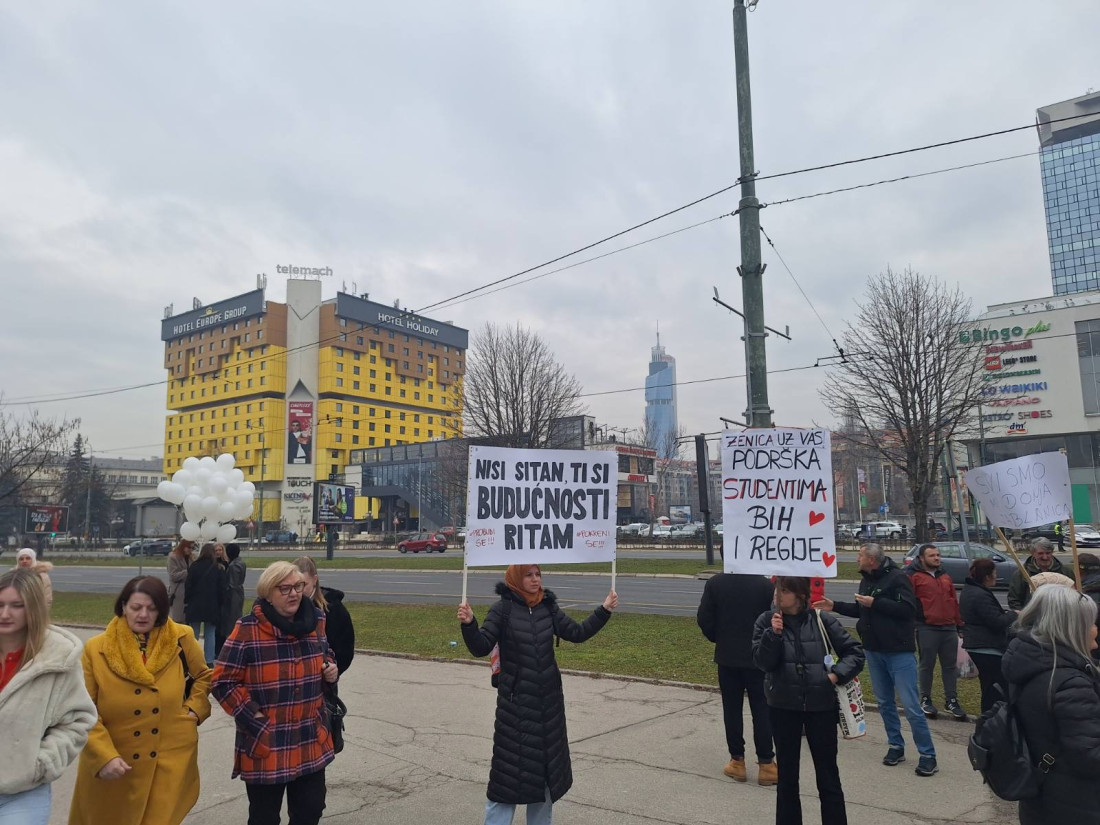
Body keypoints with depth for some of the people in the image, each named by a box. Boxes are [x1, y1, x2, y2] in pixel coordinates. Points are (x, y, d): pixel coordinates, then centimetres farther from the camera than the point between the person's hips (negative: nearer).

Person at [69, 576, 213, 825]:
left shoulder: (181, 639, -3)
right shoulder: (96, 649, -7)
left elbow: (204, 676, 14)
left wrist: (194, 709, -1)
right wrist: (104, 756, -18)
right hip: (114, 764, 1)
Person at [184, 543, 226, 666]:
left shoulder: (194, 567, -5)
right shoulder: (218, 568, -2)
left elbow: (188, 586, -1)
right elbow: (222, 589, 1)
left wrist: (186, 602, 8)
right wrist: (220, 604, 10)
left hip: (195, 605, 0)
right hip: (212, 606, 1)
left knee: (194, 634, 8)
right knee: (210, 634, 6)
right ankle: (209, 661, 6)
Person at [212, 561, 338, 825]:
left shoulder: (315, 620, 0)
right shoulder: (248, 629, -16)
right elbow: (223, 681, -11)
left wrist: (330, 668, -3)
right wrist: (253, 717, -15)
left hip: (311, 741, 4)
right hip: (265, 743, -4)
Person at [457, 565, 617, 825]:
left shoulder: (548, 608, 1)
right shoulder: (502, 609, -11)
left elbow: (577, 633, 7)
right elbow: (481, 648, -15)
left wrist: (604, 610, -2)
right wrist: (469, 624, -32)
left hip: (548, 700, 5)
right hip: (515, 701, -4)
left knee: (546, 763, 15)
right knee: (509, 766, 0)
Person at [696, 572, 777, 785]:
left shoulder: (714, 583, -7)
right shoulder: (764, 584, -11)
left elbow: (704, 619, -6)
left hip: (727, 656, 1)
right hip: (758, 657, -1)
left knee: (732, 709, 9)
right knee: (761, 709, 7)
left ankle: (737, 761, 16)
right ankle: (766, 763, 10)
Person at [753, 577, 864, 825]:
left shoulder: (821, 621, -6)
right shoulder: (766, 621, -4)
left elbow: (855, 652, 0)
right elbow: (763, 662, -12)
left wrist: (836, 675, -12)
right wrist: (773, 634, -23)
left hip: (821, 706, -1)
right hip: (783, 707, 1)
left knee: (828, 775, 10)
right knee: (787, 773, 14)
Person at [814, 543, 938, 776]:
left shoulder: (897, 578, -14)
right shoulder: (866, 581, 11)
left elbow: (908, 609, -25)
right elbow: (860, 610, 22)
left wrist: (875, 602, -23)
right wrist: (834, 606, 14)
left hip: (899, 651, -8)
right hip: (874, 651, 8)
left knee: (911, 705, -6)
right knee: (884, 702, 13)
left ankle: (927, 755, 5)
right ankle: (896, 747, 26)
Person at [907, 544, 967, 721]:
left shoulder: (945, 576, 16)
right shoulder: (914, 576, -5)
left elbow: (954, 601, 19)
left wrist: (959, 624, 17)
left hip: (949, 627, 6)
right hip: (927, 628, -6)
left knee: (950, 666, 9)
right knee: (927, 665, 3)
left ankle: (951, 701, 19)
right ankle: (925, 700, 16)